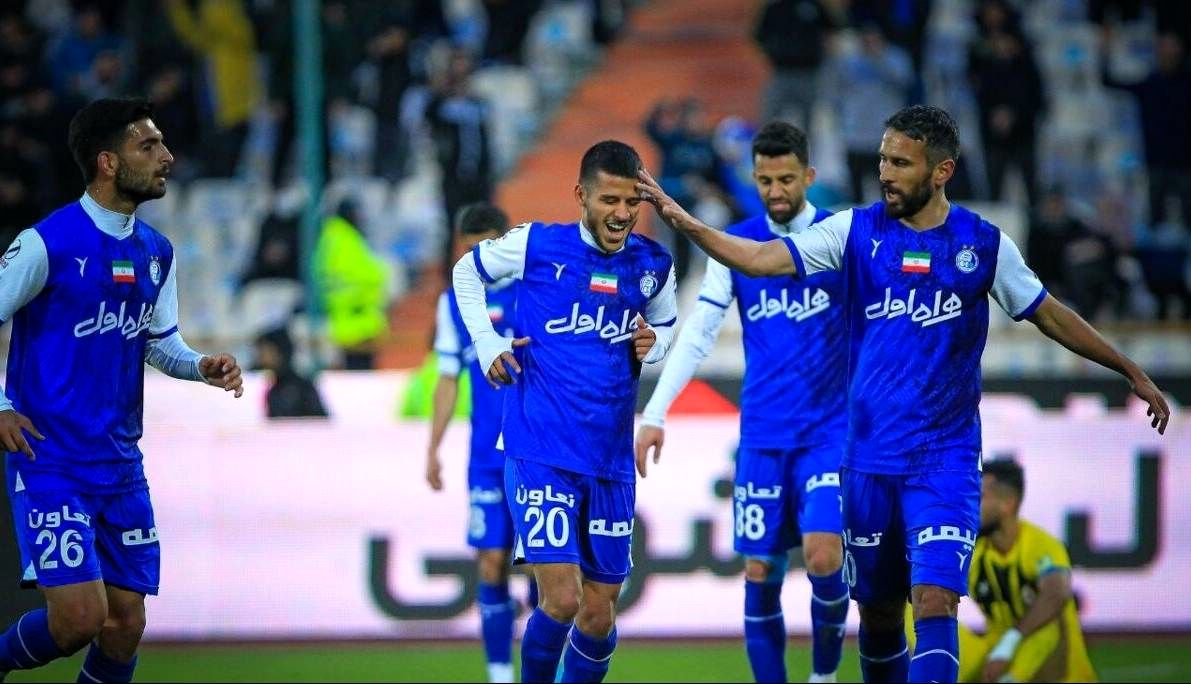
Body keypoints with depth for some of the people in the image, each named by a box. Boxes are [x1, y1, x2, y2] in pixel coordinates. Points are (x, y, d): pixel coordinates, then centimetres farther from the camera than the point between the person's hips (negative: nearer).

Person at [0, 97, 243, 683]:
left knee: (125, 624, 3)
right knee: (81, 618, -16)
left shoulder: (156, 252, 8)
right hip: (50, 463, -6)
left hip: (120, 467, 6)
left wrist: (203, 367, 0)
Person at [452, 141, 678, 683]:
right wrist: (487, 344, 1)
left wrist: (652, 345, 0)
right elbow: (467, 272, 12)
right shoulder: (536, 246, -6)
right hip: (540, 453, -4)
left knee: (600, 615, 7)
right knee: (562, 600, -15)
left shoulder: (654, 265, 3)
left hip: (610, 462, 4)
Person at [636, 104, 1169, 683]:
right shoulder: (856, 231, 0)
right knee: (878, 610, 9)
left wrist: (1132, 372, 15)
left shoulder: (983, 244, -1)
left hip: (945, 460, -2)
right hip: (868, 458, 2)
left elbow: (1048, 315, 11)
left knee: (934, 603, -17)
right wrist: (682, 221, -20)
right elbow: (760, 259, -7)